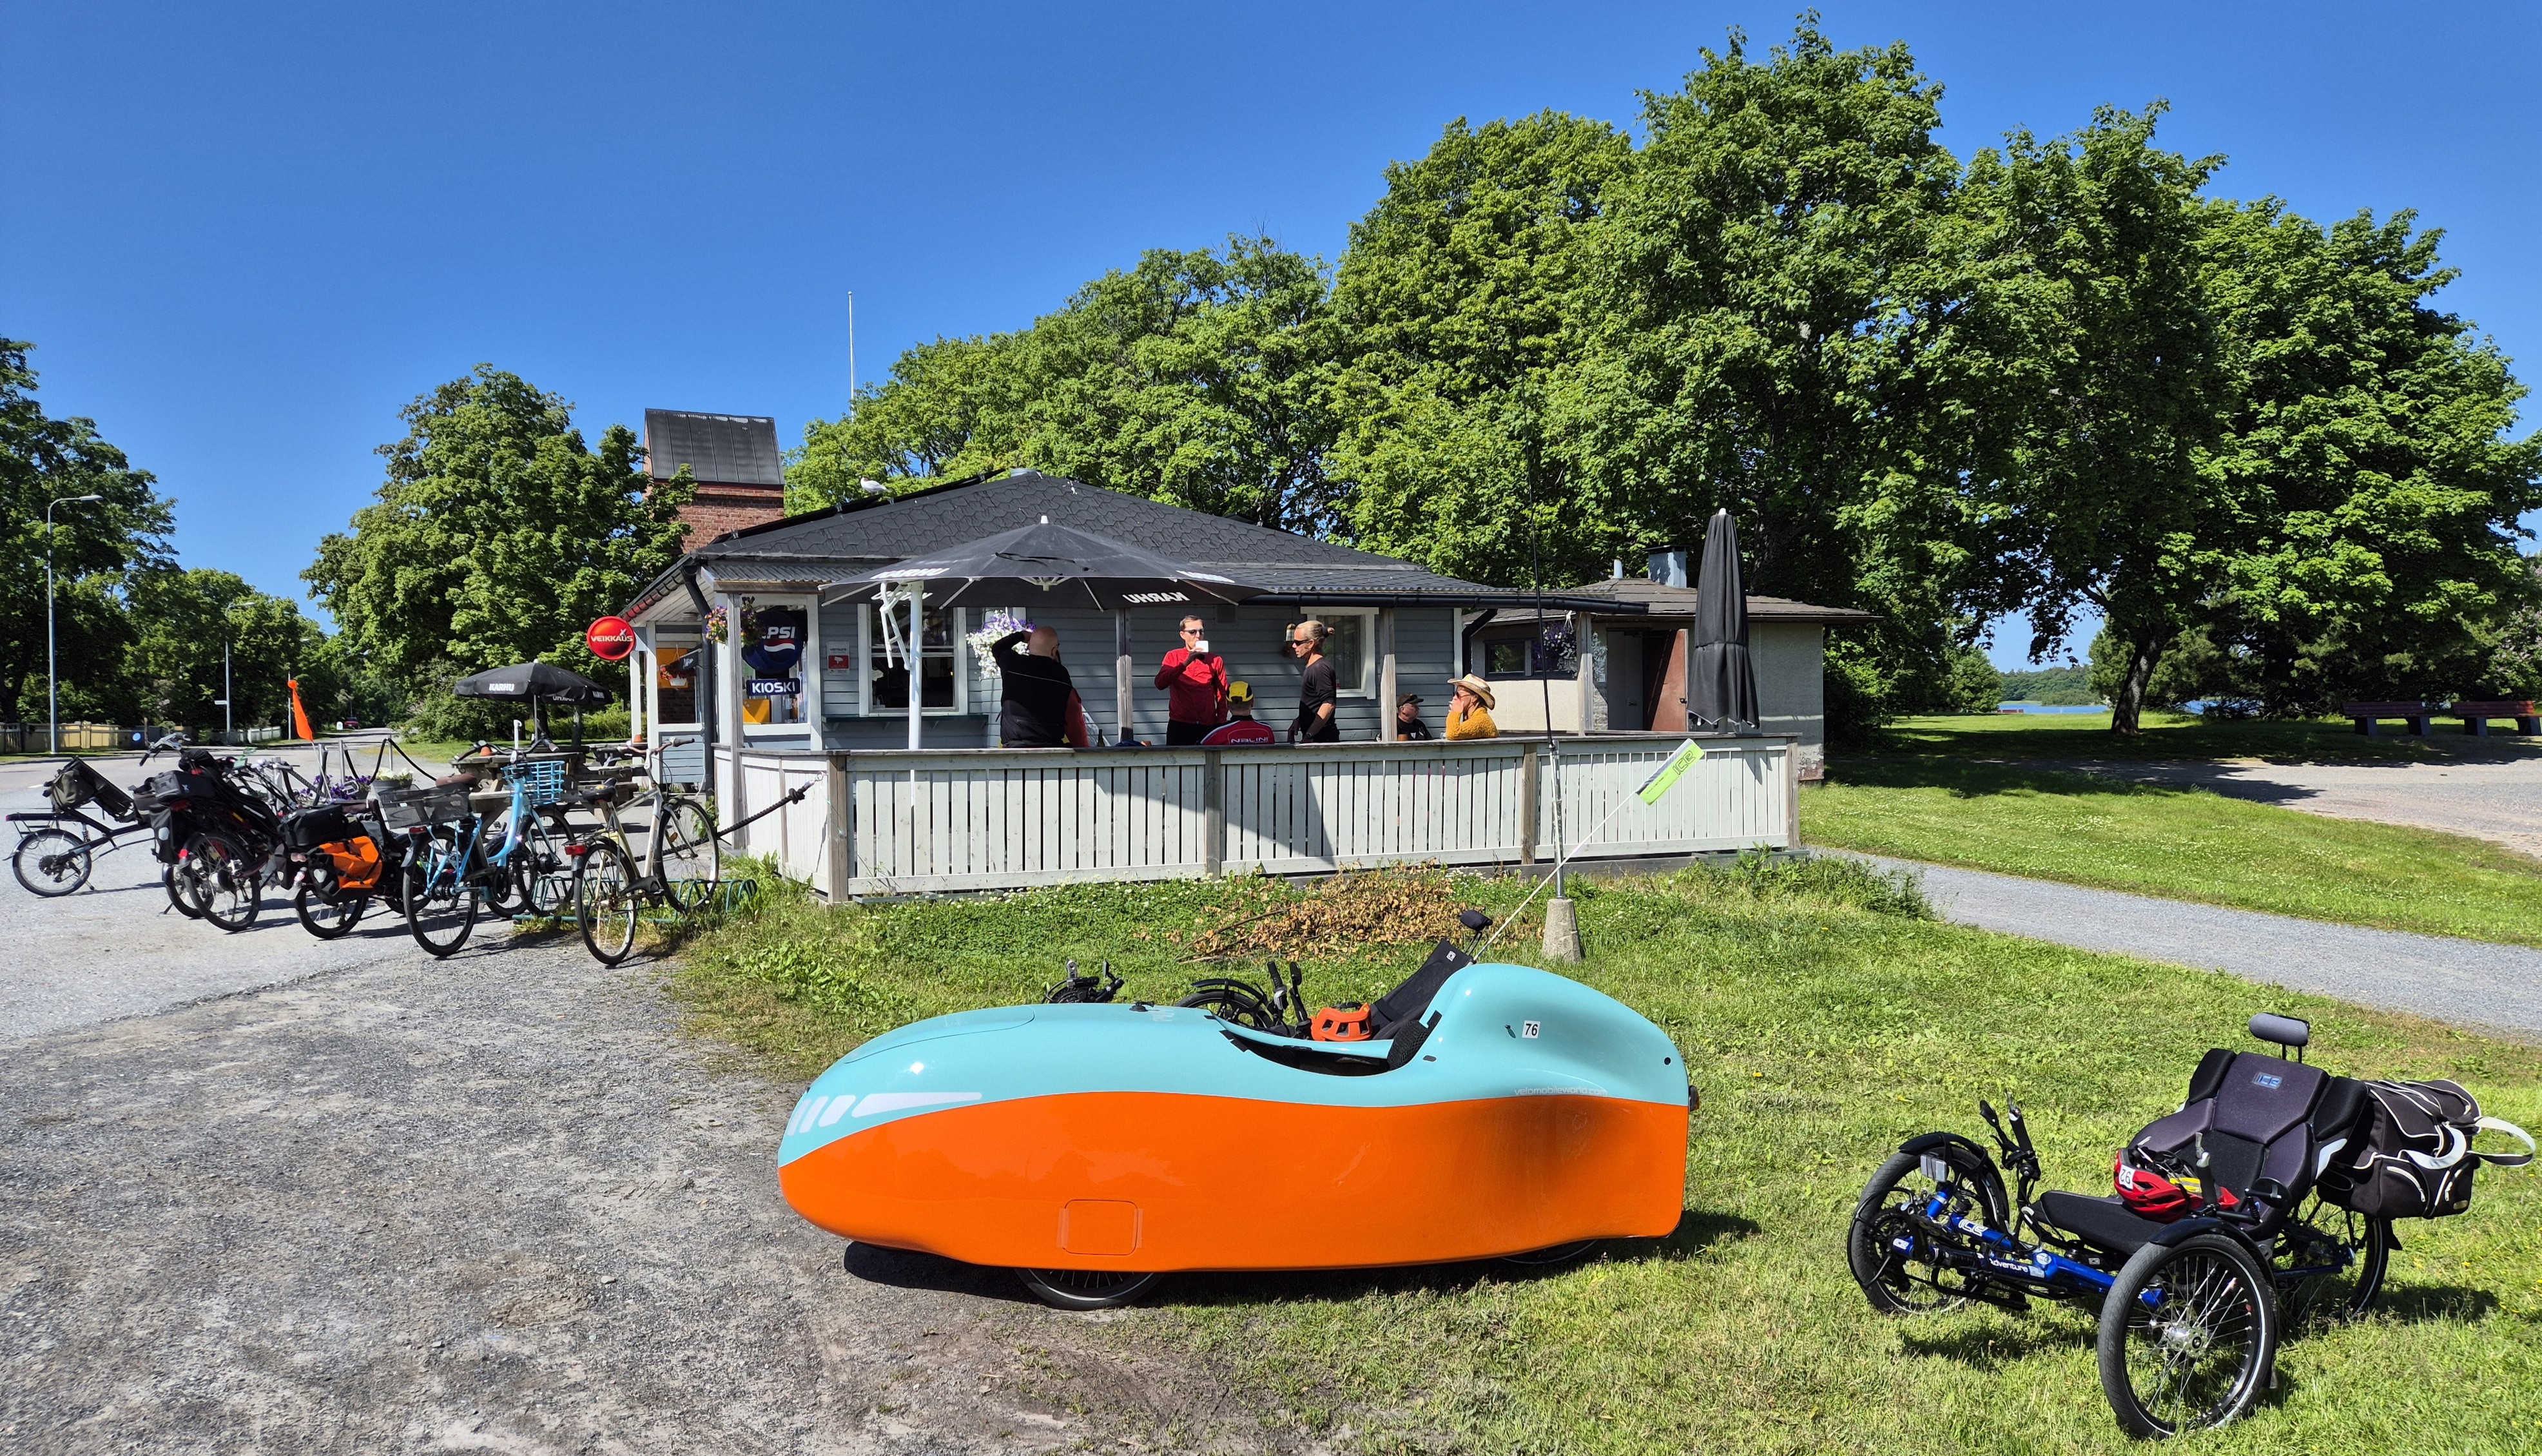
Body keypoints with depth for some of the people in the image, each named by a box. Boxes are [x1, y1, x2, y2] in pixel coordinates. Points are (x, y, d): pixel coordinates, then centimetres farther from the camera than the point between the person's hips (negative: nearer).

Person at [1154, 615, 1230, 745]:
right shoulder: (1173, 657, 8)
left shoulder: (1216, 660, 10)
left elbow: (1222, 695, 9)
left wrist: (1220, 722, -4)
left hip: (1208, 726, 1)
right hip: (1179, 725, -1)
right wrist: (1185, 663, -13)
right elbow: (1160, 683, -7)